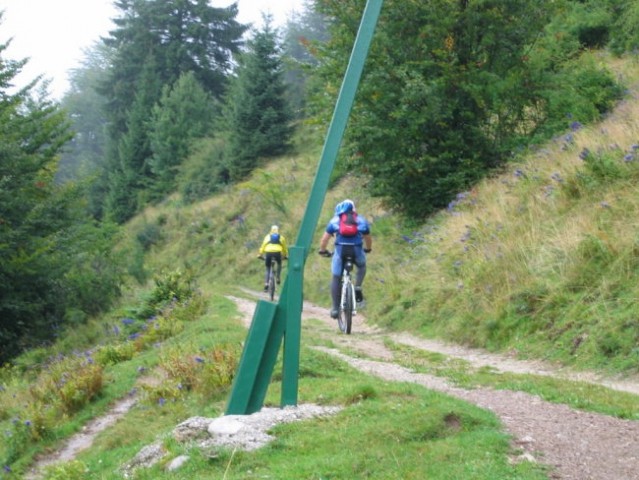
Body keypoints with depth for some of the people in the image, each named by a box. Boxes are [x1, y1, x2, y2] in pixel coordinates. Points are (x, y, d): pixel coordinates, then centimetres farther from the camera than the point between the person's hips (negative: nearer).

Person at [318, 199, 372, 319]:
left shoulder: (335, 220, 17)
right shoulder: (361, 220, 20)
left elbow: (325, 238, 15)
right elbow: (368, 238, 28)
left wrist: (322, 251, 31)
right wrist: (368, 249, 46)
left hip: (340, 250, -1)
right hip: (357, 250, 1)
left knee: (336, 279, 10)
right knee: (362, 266, 32)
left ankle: (335, 309, 6)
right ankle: (358, 288, 9)